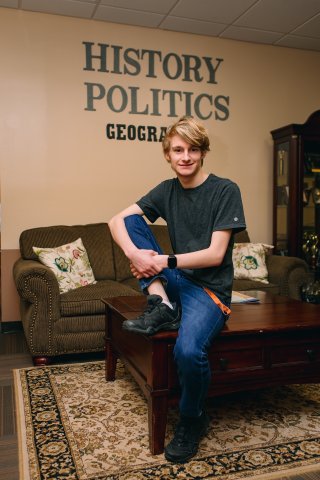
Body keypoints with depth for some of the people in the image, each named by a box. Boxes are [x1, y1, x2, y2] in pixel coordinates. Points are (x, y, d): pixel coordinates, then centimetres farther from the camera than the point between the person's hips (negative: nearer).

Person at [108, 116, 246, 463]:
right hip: (177, 281, 5)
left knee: (188, 351, -34)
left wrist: (164, 261, -21)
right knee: (133, 220, -6)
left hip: (210, 288, -5)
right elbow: (117, 220, -2)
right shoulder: (167, 190, 6)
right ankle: (160, 304, -14)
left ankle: (192, 420, 0)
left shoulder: (225, 190, -9)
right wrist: (134, 253, -21)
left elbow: (215, 254, -15)